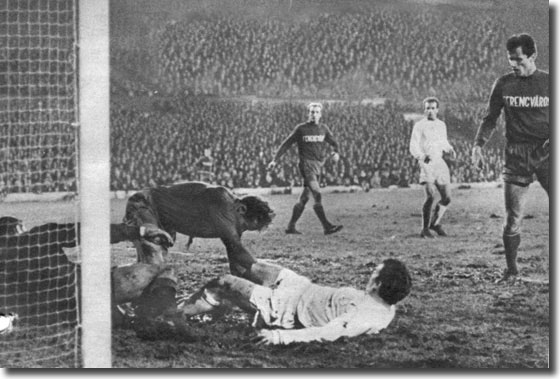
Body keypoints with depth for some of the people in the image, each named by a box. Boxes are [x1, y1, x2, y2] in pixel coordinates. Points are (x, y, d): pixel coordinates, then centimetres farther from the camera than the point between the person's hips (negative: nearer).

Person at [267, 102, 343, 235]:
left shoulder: (323, 129, 13)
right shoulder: (301, 129, 1)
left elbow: (333, 142, 20)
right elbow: (286, 144, 4)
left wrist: (336, 152, -4)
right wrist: (275, 160, -1)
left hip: (318, 166, 6)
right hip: (306, 163, -6)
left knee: (304, 198, 7)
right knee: (317, 195, -18)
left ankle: (291, 227, 14)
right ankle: (327, 226, -22)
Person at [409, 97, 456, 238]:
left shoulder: (441, 125, 17)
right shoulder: (419, 126, 1)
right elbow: (413, 147, -5)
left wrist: (450, 149, 7)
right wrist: (422, 156, -25)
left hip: (440, 163, 6)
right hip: (426, 163, -6)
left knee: (447, 197, 4)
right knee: (430, 196, -18)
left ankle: (435, 223, 25)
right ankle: (425, 229, -10)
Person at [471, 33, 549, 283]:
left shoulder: (548, 82, 2)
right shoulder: (504, 84, 6)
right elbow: (490, 119, 11)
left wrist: (553, 140, -10)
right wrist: (478, 145, -2)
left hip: (546, 153, -1)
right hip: (516, 156, 1)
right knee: (512, 218, 0)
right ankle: (511, 270, 15)